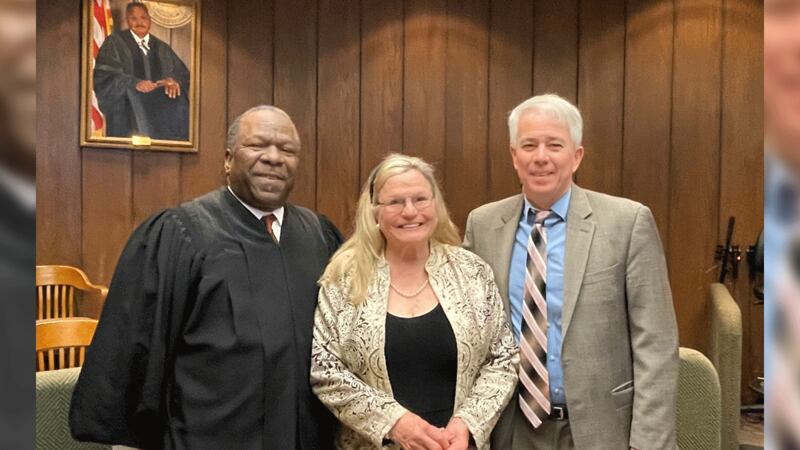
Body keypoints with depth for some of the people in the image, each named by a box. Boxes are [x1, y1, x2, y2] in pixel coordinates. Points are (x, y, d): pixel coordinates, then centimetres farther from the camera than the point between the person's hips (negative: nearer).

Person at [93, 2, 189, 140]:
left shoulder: (161, 48, 19)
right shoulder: (115, 42, 9)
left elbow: (183, 73, 10)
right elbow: (104, 76, -4)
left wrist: (174, 80, -14)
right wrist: (135, 83, -21)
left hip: (160, 100, 3)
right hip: (127, 100, -3)